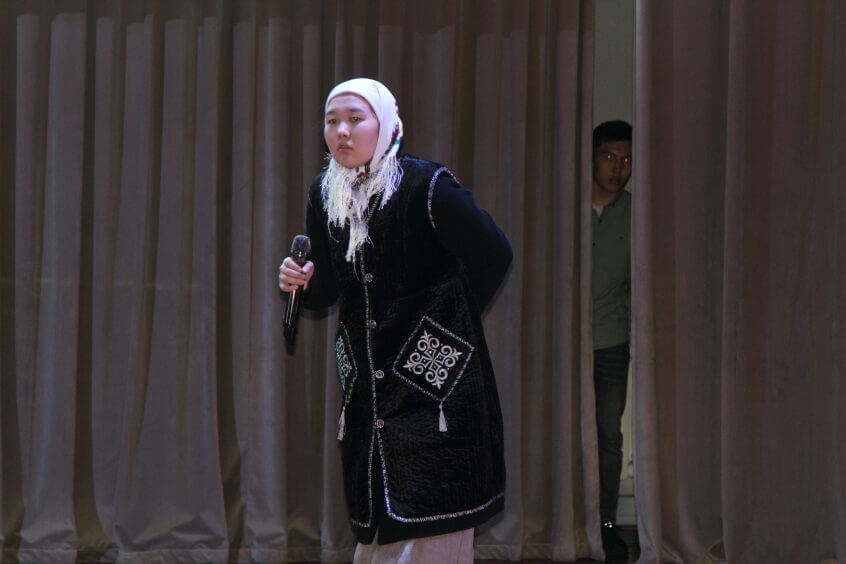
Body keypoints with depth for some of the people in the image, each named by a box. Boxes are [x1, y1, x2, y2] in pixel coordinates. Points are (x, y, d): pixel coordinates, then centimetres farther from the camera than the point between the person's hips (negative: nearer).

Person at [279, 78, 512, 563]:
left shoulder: (426, 186, -12)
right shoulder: (325, 193, 7)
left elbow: (494, 254, -7)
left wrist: (453, 324, 1)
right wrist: (303, 283, -8)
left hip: (432, 378, -6)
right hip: (366, 380, 6)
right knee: (374, 525, 8)